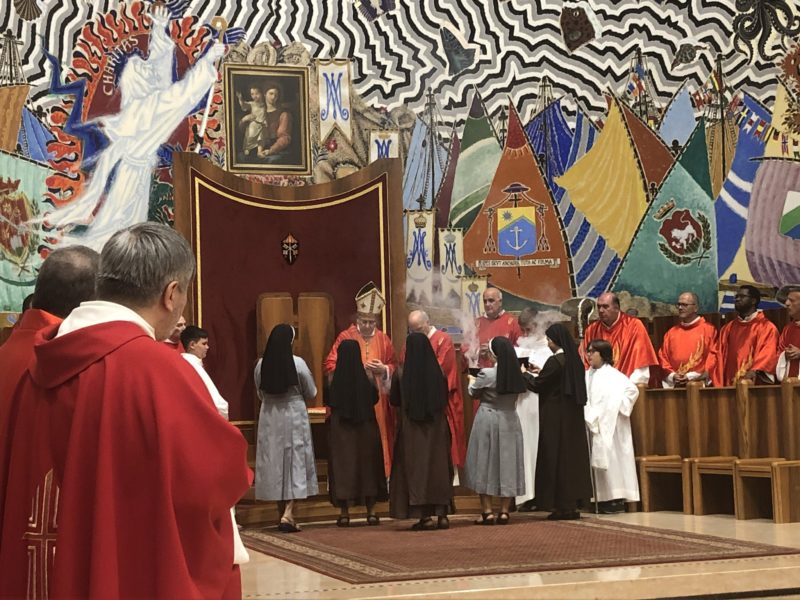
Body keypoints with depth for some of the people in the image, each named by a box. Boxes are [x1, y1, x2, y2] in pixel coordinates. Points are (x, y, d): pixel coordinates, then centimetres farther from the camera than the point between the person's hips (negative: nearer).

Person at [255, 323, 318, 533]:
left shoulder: (261, 364, -4)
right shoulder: (298, 363, -12)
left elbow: (260, 395, 8)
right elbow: (311, 393, 0)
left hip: (269, 419, 3)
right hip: (294, 416, -3)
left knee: (274, 462, 11)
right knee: (295, 462, 3)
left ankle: (283, 514, 17)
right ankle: (288, 514, -10)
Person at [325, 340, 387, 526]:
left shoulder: (335, 378, -10)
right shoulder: (367, 375, -8)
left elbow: (328, 401, -1)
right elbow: (374, 398, 3)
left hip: (340, 426, -1)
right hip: (366, 426, 1)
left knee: (343, 464, 5)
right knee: (367, 462, 10)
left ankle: (344, 513, 5)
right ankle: (371, 511, 11)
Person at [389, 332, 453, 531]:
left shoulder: (403, 378, -10)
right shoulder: (439, 376, -5)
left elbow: (394, 401, 2)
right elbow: (445, 400, 6)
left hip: (412, 429, -2)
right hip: (437, 428, 2)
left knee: (416, 467, 4)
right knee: (439, 466, 11)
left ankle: (425, 516, 0)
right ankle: (442, 514, 10)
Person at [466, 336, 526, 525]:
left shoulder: (486, 374, -16)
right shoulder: (516, 375, -3)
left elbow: (474, 393, 1)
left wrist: (471, 381, 23)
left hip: (488, 420, -4)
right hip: (510, 421, 4)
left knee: (485, 463, 5)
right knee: (507, 464, 9)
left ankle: (487, 511, 2)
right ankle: (504, 511, 8)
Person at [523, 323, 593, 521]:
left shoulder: (555, 361, -16)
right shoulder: (574, 359, 8)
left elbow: (537, 385, -10)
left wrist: (525, 374, 8)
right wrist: (540, 373, 21)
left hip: (556, 417, -8)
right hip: (573, 415, 8)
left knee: (557, 457, -3)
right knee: (573, 454, 10)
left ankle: (563, 506, -2)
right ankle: (574, 502, 13)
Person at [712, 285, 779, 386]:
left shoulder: (766, 327, 1)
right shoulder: (727, 329, 16)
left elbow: (768, 354, -11)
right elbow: (720, 356, 13)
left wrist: (755, 370, -28)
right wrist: (718, 385, 1)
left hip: (755, 384, -4)